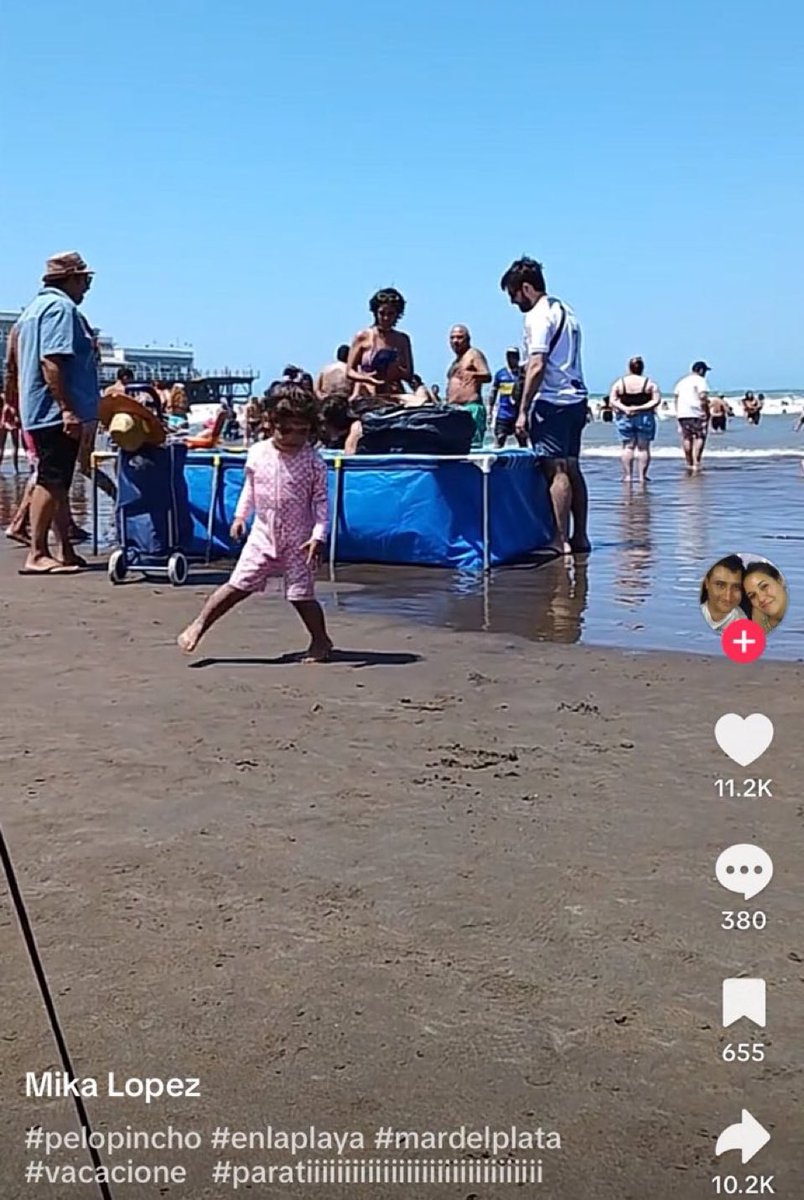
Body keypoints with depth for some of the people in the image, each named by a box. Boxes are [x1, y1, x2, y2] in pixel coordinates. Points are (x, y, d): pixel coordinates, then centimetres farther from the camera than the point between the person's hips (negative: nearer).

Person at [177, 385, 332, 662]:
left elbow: (320, 501, -7)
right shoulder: (257, 454, 0)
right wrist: (240, 516, 8)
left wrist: (318, 535, -16)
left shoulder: (314, 462, -8)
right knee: (238, 585, -1)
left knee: (301, 595, 0)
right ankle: (199, 625, 9)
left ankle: (321, 641, 18)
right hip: (263, 535, 2)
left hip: (298, 540, -2)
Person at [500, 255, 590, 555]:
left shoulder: (538, 316, -11)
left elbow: (537, 366, -18)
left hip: (551, 401, -9)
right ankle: (579, 536, 13)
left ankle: (561, 539, -11)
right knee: (572, 468, 11)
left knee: (556, 470, -10)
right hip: (575, 398, 9)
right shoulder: (566, 311, 18)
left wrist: (523, 410, -17)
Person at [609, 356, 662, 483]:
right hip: (644, 418, -1)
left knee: (628, 447, 6)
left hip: (624, 418, 1)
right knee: (643, 447, 4)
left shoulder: (619, 383, 1)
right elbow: (656, 401, -8)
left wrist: (624, 408, -10)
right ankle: (642, 476, 4)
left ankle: (627, 475, 3)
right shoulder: (650, 383, -2)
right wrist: (641, 408, -12)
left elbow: (613, 400, -2)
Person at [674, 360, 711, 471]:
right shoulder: (700, 380, -3)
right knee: (699, 438, -5)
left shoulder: (682, 381, 19)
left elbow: (676, 397, 16)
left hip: (682, 413, 7)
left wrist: (678, 413, 18)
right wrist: (707, 412, -9)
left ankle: (689, 464, 12)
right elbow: (703, 397, -14)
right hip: (696, 413, -7)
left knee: (686, 438, 9)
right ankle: (696, 463, -15)